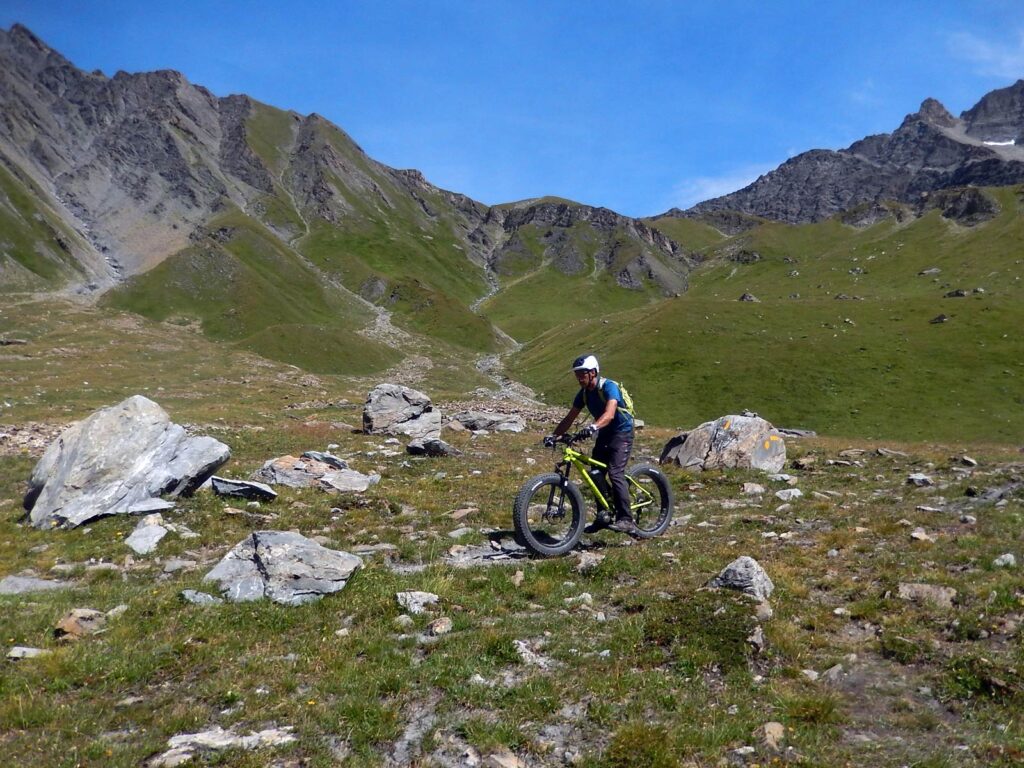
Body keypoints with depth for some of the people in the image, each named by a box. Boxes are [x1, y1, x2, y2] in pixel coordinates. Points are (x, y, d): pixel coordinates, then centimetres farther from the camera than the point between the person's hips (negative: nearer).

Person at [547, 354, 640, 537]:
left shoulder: (608, 387, -23)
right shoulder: (583, 393, 0)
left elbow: (609, 414, -39)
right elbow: (569, 418, 1)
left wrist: (593, 427, -56)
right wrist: (554, 435, -12)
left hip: (622, 432, -8)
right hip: (605, 434, 8)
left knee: (615, 473, -21)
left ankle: (625, 520, -20)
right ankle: (603, 517, 16)